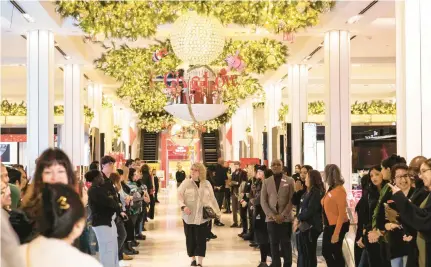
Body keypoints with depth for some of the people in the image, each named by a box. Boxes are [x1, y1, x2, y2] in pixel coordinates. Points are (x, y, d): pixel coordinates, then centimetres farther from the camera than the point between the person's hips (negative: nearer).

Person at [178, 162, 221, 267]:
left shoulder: (207, 184, 6)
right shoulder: (186, 183, -1)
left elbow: (212, 199, 12)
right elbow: (179, 195, -6)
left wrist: (218, 212, 11)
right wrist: (183, 206, -23)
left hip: (202, 217, 1)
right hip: (189, 216, 0)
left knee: (201, 239, 0)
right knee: (190, 239, 7)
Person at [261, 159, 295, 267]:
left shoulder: (290, 181, 2)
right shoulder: (266, 182, 7)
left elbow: (292, 200, -4)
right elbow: (263, 201, 2)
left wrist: (283, 215, -12)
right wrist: (272, 215, -9)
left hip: (285, 218, -2)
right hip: (271, 218, 2)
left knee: (286, 243, 3)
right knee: (274, 243, 4)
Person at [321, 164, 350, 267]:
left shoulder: (339, 190, -16)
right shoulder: (330, 189, 10)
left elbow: (342, 213, -19)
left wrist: (336, 233, -21)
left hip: (337, 227, -9)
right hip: (329, 226, 9)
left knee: (337, 253, 2)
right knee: (325, 252, 15)